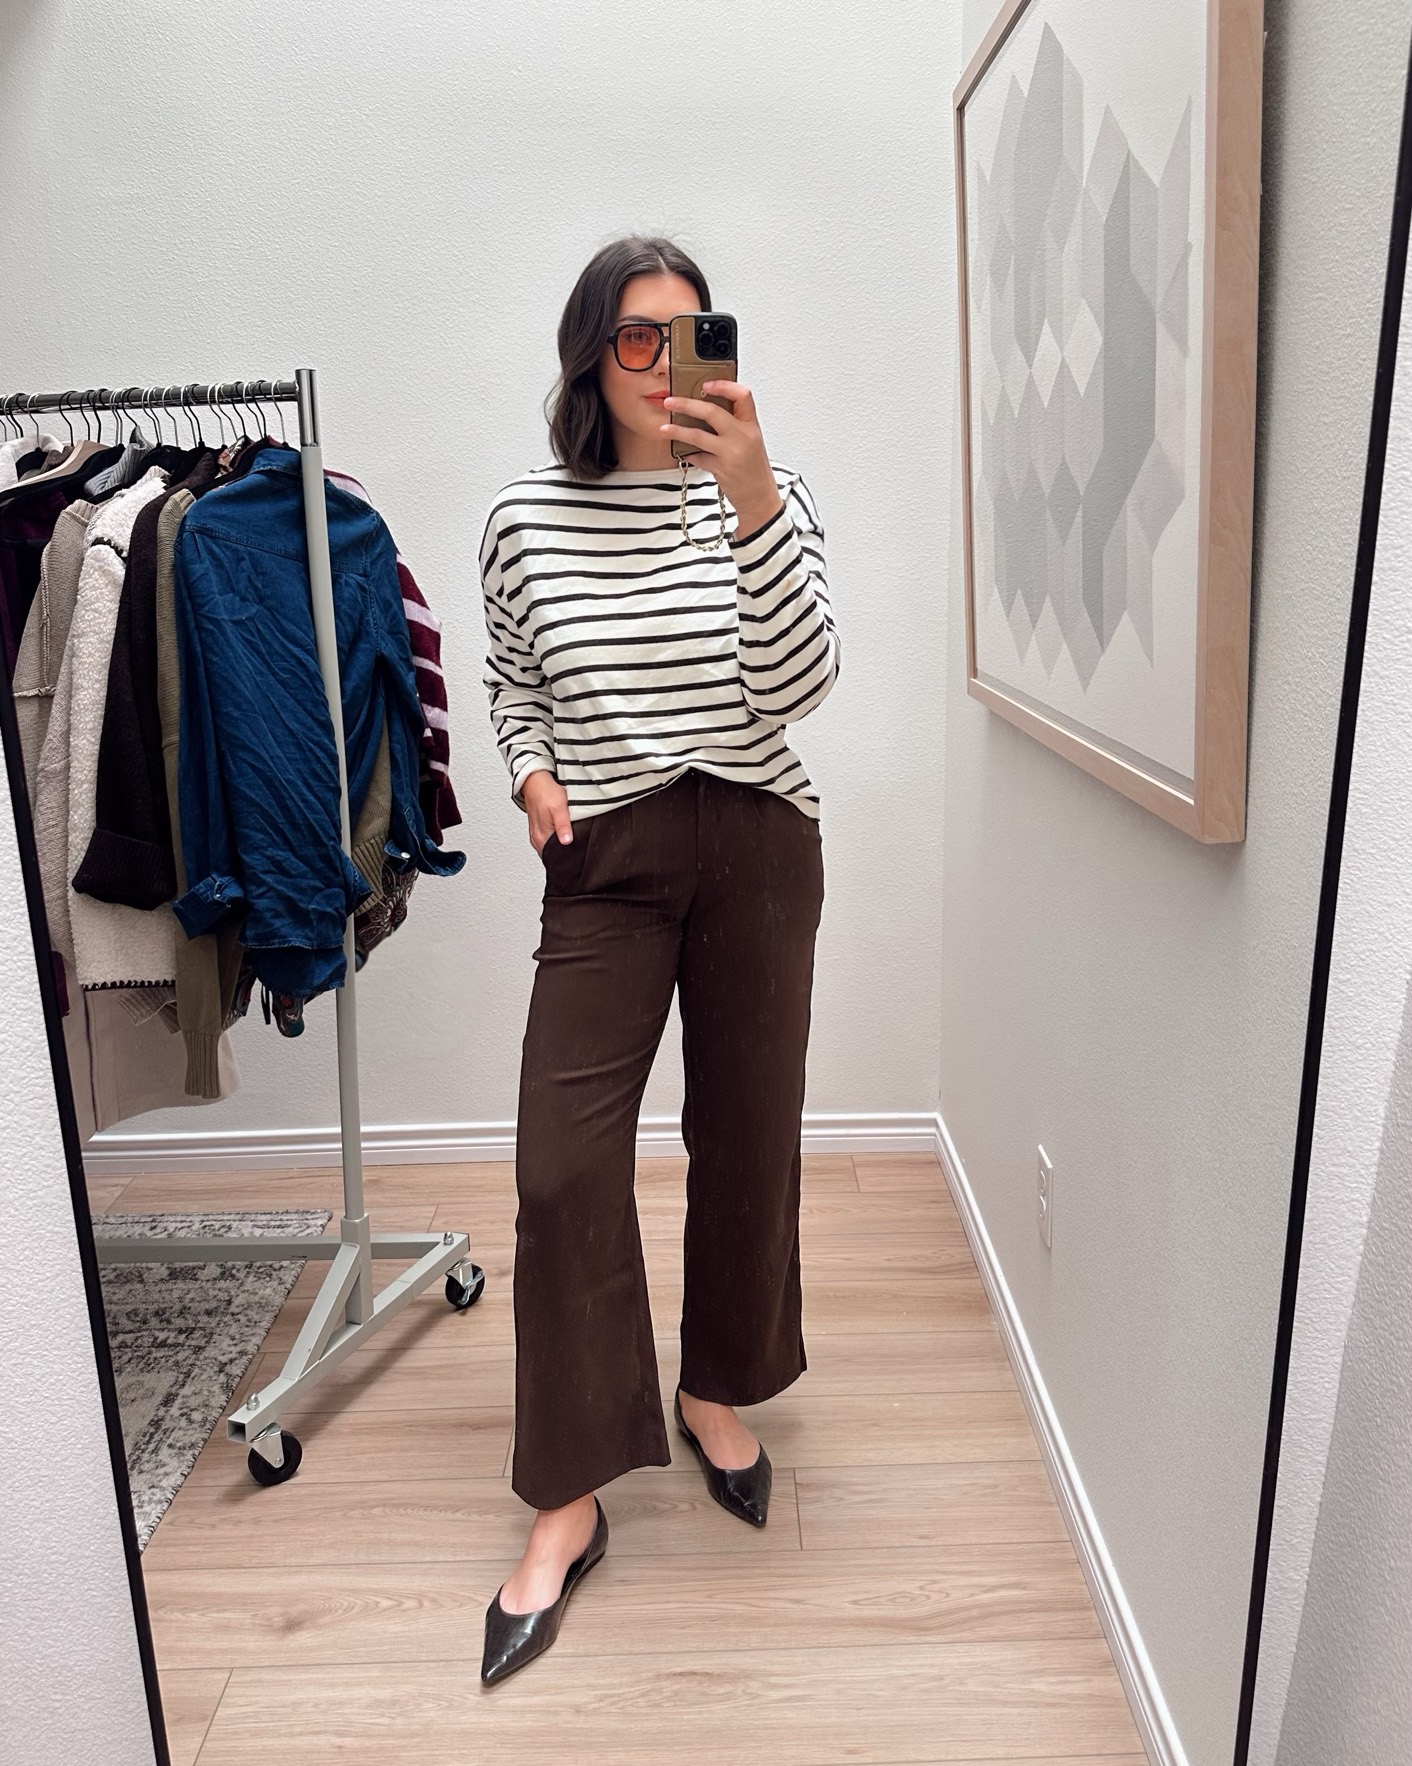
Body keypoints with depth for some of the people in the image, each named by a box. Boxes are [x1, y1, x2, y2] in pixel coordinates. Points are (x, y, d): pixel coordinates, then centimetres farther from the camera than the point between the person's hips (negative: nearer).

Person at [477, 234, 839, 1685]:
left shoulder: (762, 498, 0)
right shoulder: (525, 519, 3)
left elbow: (797, 684, -14)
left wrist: (755, 496, -24)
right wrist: (532, 774, -2)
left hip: (757, 851, 1)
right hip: (605, 858, 0)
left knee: (746, 1138, 10)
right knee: (562, 1164, -7)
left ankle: (716, 1392, 36)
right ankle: (568, 1503, 9)